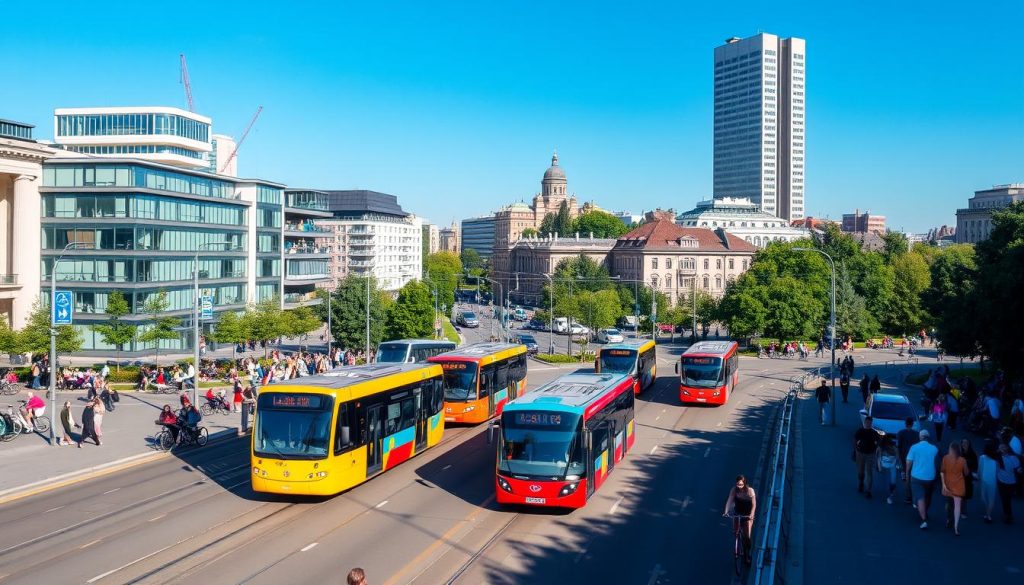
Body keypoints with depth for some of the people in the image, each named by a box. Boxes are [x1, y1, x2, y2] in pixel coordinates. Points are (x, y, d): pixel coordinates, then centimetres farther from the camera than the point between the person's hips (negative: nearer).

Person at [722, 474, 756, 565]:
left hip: (748, 515, -2)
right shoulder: (734, 490, -16)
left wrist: (751, 515, -37)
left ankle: (747, 555, 15)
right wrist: (726, 512, -37)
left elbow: (754, 504, -22)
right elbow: (729, 501, -22)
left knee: (747, 536, -5)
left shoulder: (750, 491, -21)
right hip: (737, 513, 2)